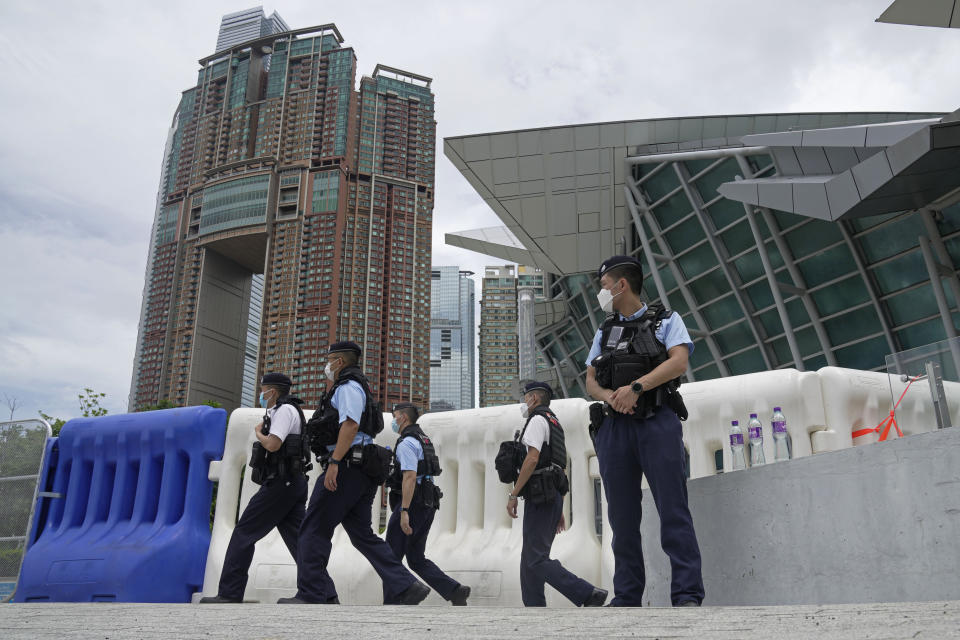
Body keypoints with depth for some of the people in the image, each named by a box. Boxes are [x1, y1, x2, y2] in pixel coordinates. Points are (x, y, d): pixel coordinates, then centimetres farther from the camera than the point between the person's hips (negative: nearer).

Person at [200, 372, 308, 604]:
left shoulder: (285, 410, -9)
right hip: (294, 483, 10)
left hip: (279, 483, -10)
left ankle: (229, 593, 1)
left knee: (244, 533, -2)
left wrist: (258, 432, -5)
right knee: (296, 537, 4)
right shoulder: (287, 411, 23)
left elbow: (272, 444, -20)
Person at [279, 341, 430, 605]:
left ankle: (312, 595, -1)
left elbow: (350, 425, -21)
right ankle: (406, 587, 1)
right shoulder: (358, 388, 27)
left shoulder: (348, 387, -6)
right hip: (361, 473, 10)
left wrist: (334, 462, -26)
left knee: (314, 530, -3)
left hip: (346, 468, -10)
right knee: (363, 535, 8)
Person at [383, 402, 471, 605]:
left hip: (411, 504, -9)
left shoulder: (407, 442, -11)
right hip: (427, 505, 9)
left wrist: (404, 512, -27)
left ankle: (391, 604, 4)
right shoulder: (423, 440, 20)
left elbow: (410, 476, -23)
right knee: (416, 560, 11)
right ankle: (455, 591, -1)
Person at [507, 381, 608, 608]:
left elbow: (532, 459, -18)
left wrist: (513, 494, -17)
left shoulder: (537, 420, -4)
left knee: (537, 559, -13)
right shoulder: (555, 424, 26)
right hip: (553, 496, 10)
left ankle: (589, 595, -20)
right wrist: (559, 510, 23)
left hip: (539, 495, -10)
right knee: (530, 557, 10)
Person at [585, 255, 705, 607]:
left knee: (673, 510, -9)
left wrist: (636, 387, -18)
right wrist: (610, 396, -8)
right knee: (622, 515, 4)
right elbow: (591, 381, 15)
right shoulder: (604, 331, 22)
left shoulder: (666, 320, 10)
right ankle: (626, 597, 9)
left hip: (657, 422, -4)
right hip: (616, 426, 4)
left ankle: (687, 595, -7)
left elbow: (679, 361, -7)